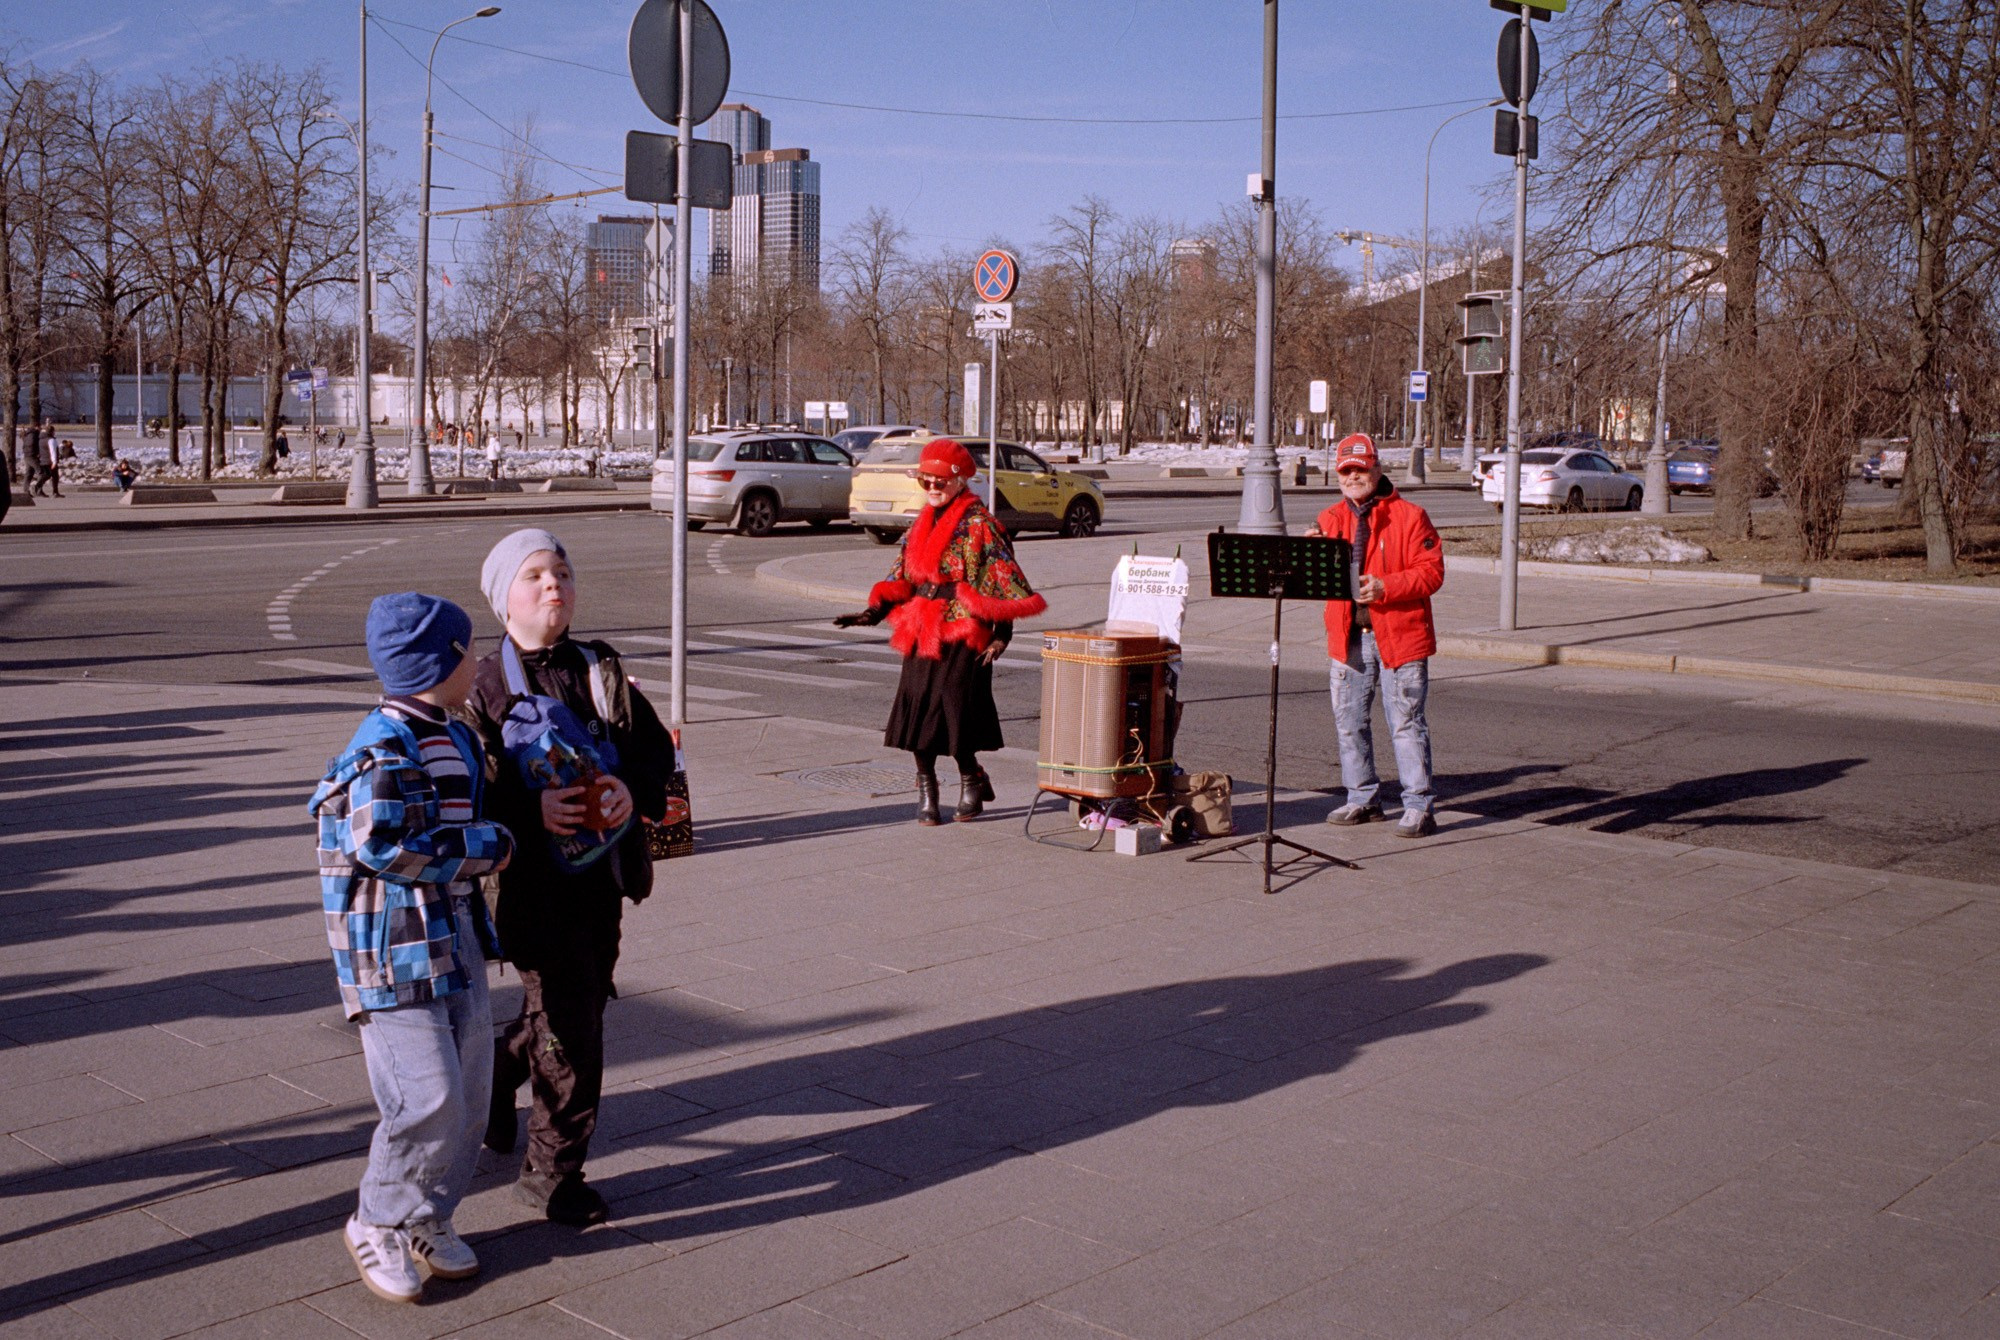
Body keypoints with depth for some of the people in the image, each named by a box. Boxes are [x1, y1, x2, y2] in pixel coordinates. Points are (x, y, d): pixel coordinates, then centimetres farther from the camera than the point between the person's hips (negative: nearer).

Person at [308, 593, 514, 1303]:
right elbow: (388, 846, -26)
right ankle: (380, 1224, 11)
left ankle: (429, 1218, 27)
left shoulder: (457, 739, 12)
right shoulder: (383, 751, -18)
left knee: (469, 1086, 11)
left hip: (456, 935, 9)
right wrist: (490, 845, -16)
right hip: (395, 945, -9)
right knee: (428, 1095, -10)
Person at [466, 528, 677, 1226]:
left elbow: (657, 747, 9)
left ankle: (494, 1070, 49)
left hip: (601, 876, 6)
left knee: (577, 1007, 19)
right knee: (569, 1025, -3)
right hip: (532, 882, -6)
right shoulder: (485, 688, -7)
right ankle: (552, 1173, 15)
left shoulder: (603, 673, 6)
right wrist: (531, 811, -24)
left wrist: (633, 788, -11)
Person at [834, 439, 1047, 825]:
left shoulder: (978, 524, -6)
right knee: (916, 708, 2)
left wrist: (1001, 633, -15)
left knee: (955, 713, -8)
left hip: (963, 636, -6)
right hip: (921, 634, 6)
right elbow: (902, 576, 18)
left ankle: (971, 780, 14)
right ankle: (926, 789, 13)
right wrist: (875, 612, 4)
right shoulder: (921, 523, 15)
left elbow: (1001, 579, -8)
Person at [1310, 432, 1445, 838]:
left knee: (1405, 722, -5)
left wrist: (1386, 587, -21)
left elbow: (1431, 572, -8)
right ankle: (1362, 799, 23)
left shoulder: (1409, 516, -2)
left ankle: (1418, 807, -1)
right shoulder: (1330, 520, 13)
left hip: (1399, 635, -5)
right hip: (1348, 637, 5)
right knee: (1349, 721, 10)